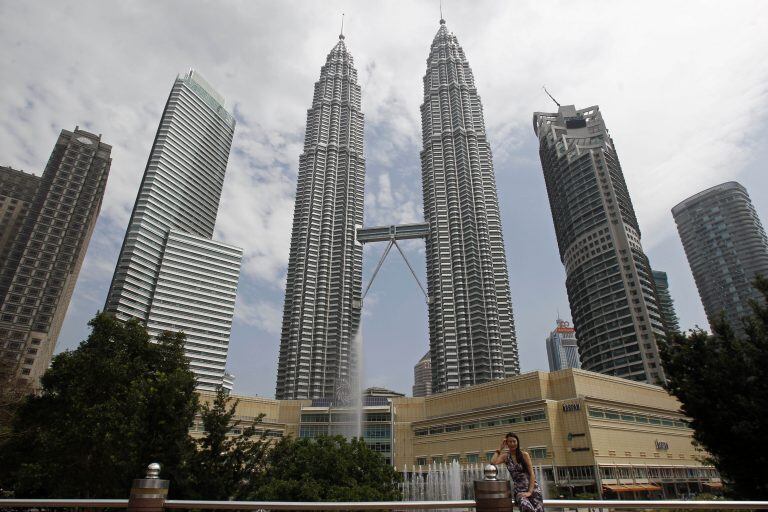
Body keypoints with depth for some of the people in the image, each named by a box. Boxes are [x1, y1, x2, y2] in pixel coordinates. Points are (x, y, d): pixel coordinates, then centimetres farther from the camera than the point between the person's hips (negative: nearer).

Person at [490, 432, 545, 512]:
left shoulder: (524, 455, 0)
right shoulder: (506, 456, 4)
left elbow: (532, 474, -3)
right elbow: (493, 462, -14)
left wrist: (530, 492, -12)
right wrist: (500, 449, -5)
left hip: (532, 488, 0)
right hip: (519, 490, 0)